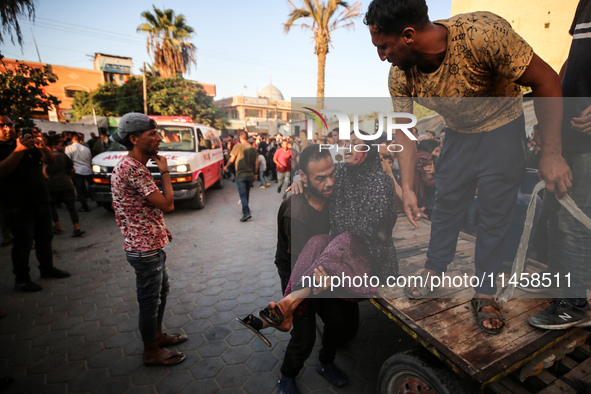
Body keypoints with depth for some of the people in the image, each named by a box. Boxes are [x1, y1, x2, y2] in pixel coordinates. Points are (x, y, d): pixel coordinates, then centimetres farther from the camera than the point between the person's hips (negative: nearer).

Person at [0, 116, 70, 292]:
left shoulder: (28, 143, 14)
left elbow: (51, 160, 6)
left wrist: (42, 146, -14)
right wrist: (19, 149, -30)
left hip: (41, 200, 6)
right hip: (18, 206, -6)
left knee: (45, 237, 14)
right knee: (23, 242, -3)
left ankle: (47, 268, 28)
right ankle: (21, 279, 9)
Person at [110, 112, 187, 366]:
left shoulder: (128, 165, 10)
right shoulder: (134, 169, -24)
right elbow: (167, 204, -26)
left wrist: (160, 229, 11)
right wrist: (165, 172, -14)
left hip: (150, 244, 10)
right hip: (145, 249, -10)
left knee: (161, 291, 24)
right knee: (150, 300, 7)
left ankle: (157, 335, 43)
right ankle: (151, 352, 28)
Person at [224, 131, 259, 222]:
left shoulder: (238, 146, -8)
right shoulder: (253, 148, 6)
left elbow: (231, 159, -5)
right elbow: (256, 162, 8)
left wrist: (226, 167, 13)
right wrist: (254, 173, 19)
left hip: (240, 174, -5)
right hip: (250, 174, 5)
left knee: (242, 194, -4)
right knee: (247, 193, 19)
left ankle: (246, 212, -16)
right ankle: (245, 209, 33)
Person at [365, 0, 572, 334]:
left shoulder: (482, 33, -33)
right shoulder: (400, 76, -19)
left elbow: (546, 81, -23)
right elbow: (405, 131, -11)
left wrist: (551, 154, -26)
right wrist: (408, 188, -16)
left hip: (502, 126, -3)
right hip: (458, 131, 4)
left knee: (496, 212, -1)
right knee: (447, 202, 8)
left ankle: (485, 292, 16)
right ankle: (434, 270, 25)